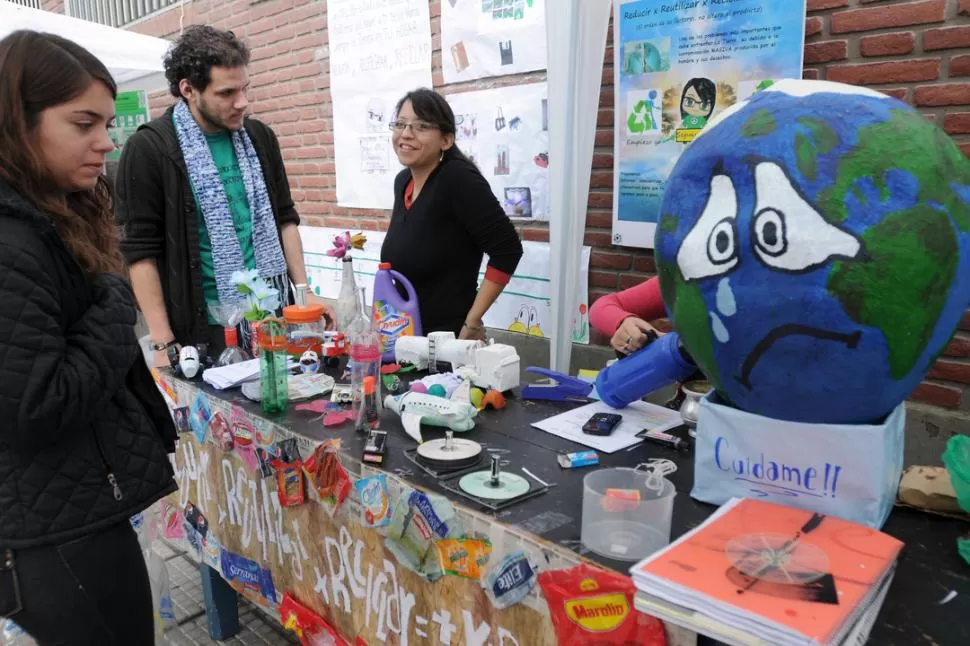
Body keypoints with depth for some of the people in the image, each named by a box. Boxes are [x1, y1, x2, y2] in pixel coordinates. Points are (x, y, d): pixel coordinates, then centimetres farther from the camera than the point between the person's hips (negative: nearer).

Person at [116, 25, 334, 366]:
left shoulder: (259, 138, 6)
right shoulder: (148, 149, -8)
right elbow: (141, 250, -8)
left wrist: (304, 291, 3)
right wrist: (163, 342, -12)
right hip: (205, 329, -4)